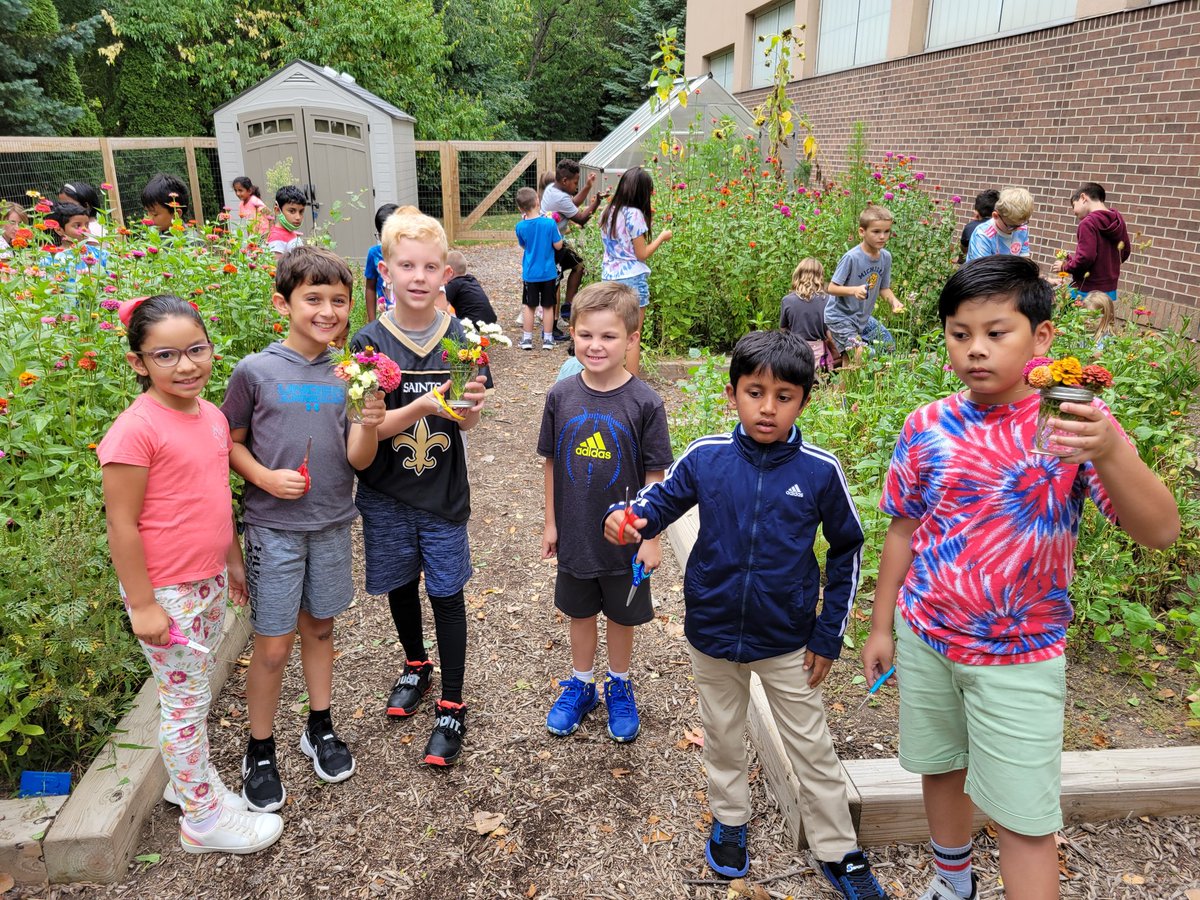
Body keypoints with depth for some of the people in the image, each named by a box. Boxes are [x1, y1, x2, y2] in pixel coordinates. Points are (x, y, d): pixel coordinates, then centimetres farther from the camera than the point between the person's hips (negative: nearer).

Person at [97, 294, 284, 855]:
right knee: (185, 700, 7)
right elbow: (121, 524, -18)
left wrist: (233, 561, 19)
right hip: (164, 591, -7)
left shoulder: (211, 416, 3)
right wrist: (142, 605, -16)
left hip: (210, 580, 7)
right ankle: (204, 819, 23)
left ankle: (187, 780, 40)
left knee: (195, 691, 20)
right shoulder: (136, 429, -20)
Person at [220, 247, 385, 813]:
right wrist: (266, 477, -17)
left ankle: (320, 728, 37)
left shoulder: (348, 375, -1)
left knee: (320, 626, 18)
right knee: (274, 645, 3)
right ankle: (259, 752, 24)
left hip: (332, 523, 3)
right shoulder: (256, 371, -9)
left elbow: (357, 459, -4)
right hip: (273, 526, -3)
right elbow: (231, 442, -1)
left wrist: (370, 425, -24)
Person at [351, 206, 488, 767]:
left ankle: (451, 707, 20)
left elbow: (466, 423, -5)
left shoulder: (460, 339, -7)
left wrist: (469, 405, -28)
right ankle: (416, 665, 45)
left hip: (443, 493, -1)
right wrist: (421, 407, -30)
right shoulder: (370, 342, -10)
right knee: (400, 585, 18)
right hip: (386, 495, 1)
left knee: (446, 594, 5)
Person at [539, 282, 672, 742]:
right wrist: (551, 523, 5)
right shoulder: (561, 396, -8)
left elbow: (653, 475, -10)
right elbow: (552, 462, 1)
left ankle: (620, 687, 41)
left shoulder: (644, 403, -16)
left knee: (621, 615, 18)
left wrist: (651, 537, -9)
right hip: (574, 535, 2)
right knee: (579, 612, 20)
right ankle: (580, 685, 42)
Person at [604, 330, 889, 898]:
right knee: (722, 737, 23)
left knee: (812, 749, 16)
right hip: (712, 633, 2)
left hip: (787, 641, -1)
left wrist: (829, 634, -1)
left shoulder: (820, 471, -15)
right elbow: (660, 500, 1)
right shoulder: (705, 457, -13)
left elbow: (847, 550, -2)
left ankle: (838, 853, 37)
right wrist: (626, 520, -23)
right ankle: (729, 820, 48)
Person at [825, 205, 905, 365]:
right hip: (840, 316, -7)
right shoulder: (851, 257, -23)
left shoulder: (886, 257, -2)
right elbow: (831, 288, -22)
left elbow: (884, 288, 8)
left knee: (889, 345, 13)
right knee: (857, 354, -19)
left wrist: (893, 301, -12)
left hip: (863, 316, 8)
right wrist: (854, 290, -38)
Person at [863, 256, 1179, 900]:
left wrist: (1109, 454, -39)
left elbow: (1159, 531, -20)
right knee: (939, 768, 22)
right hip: (924, 637, 3)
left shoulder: (1074, 422, -12)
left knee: (1024, 819, 3)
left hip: (1020, 658, -3)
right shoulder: (927, 427, -5)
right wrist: (881, 626, 9)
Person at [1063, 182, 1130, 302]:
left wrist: (1065, 266, -7)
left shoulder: (1088, 223, -16)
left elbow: (1086, 257, -23)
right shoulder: (1118, 220, 8)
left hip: (1086, 291, -8)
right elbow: (1124, 252, 17)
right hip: (1110, 290, 8)